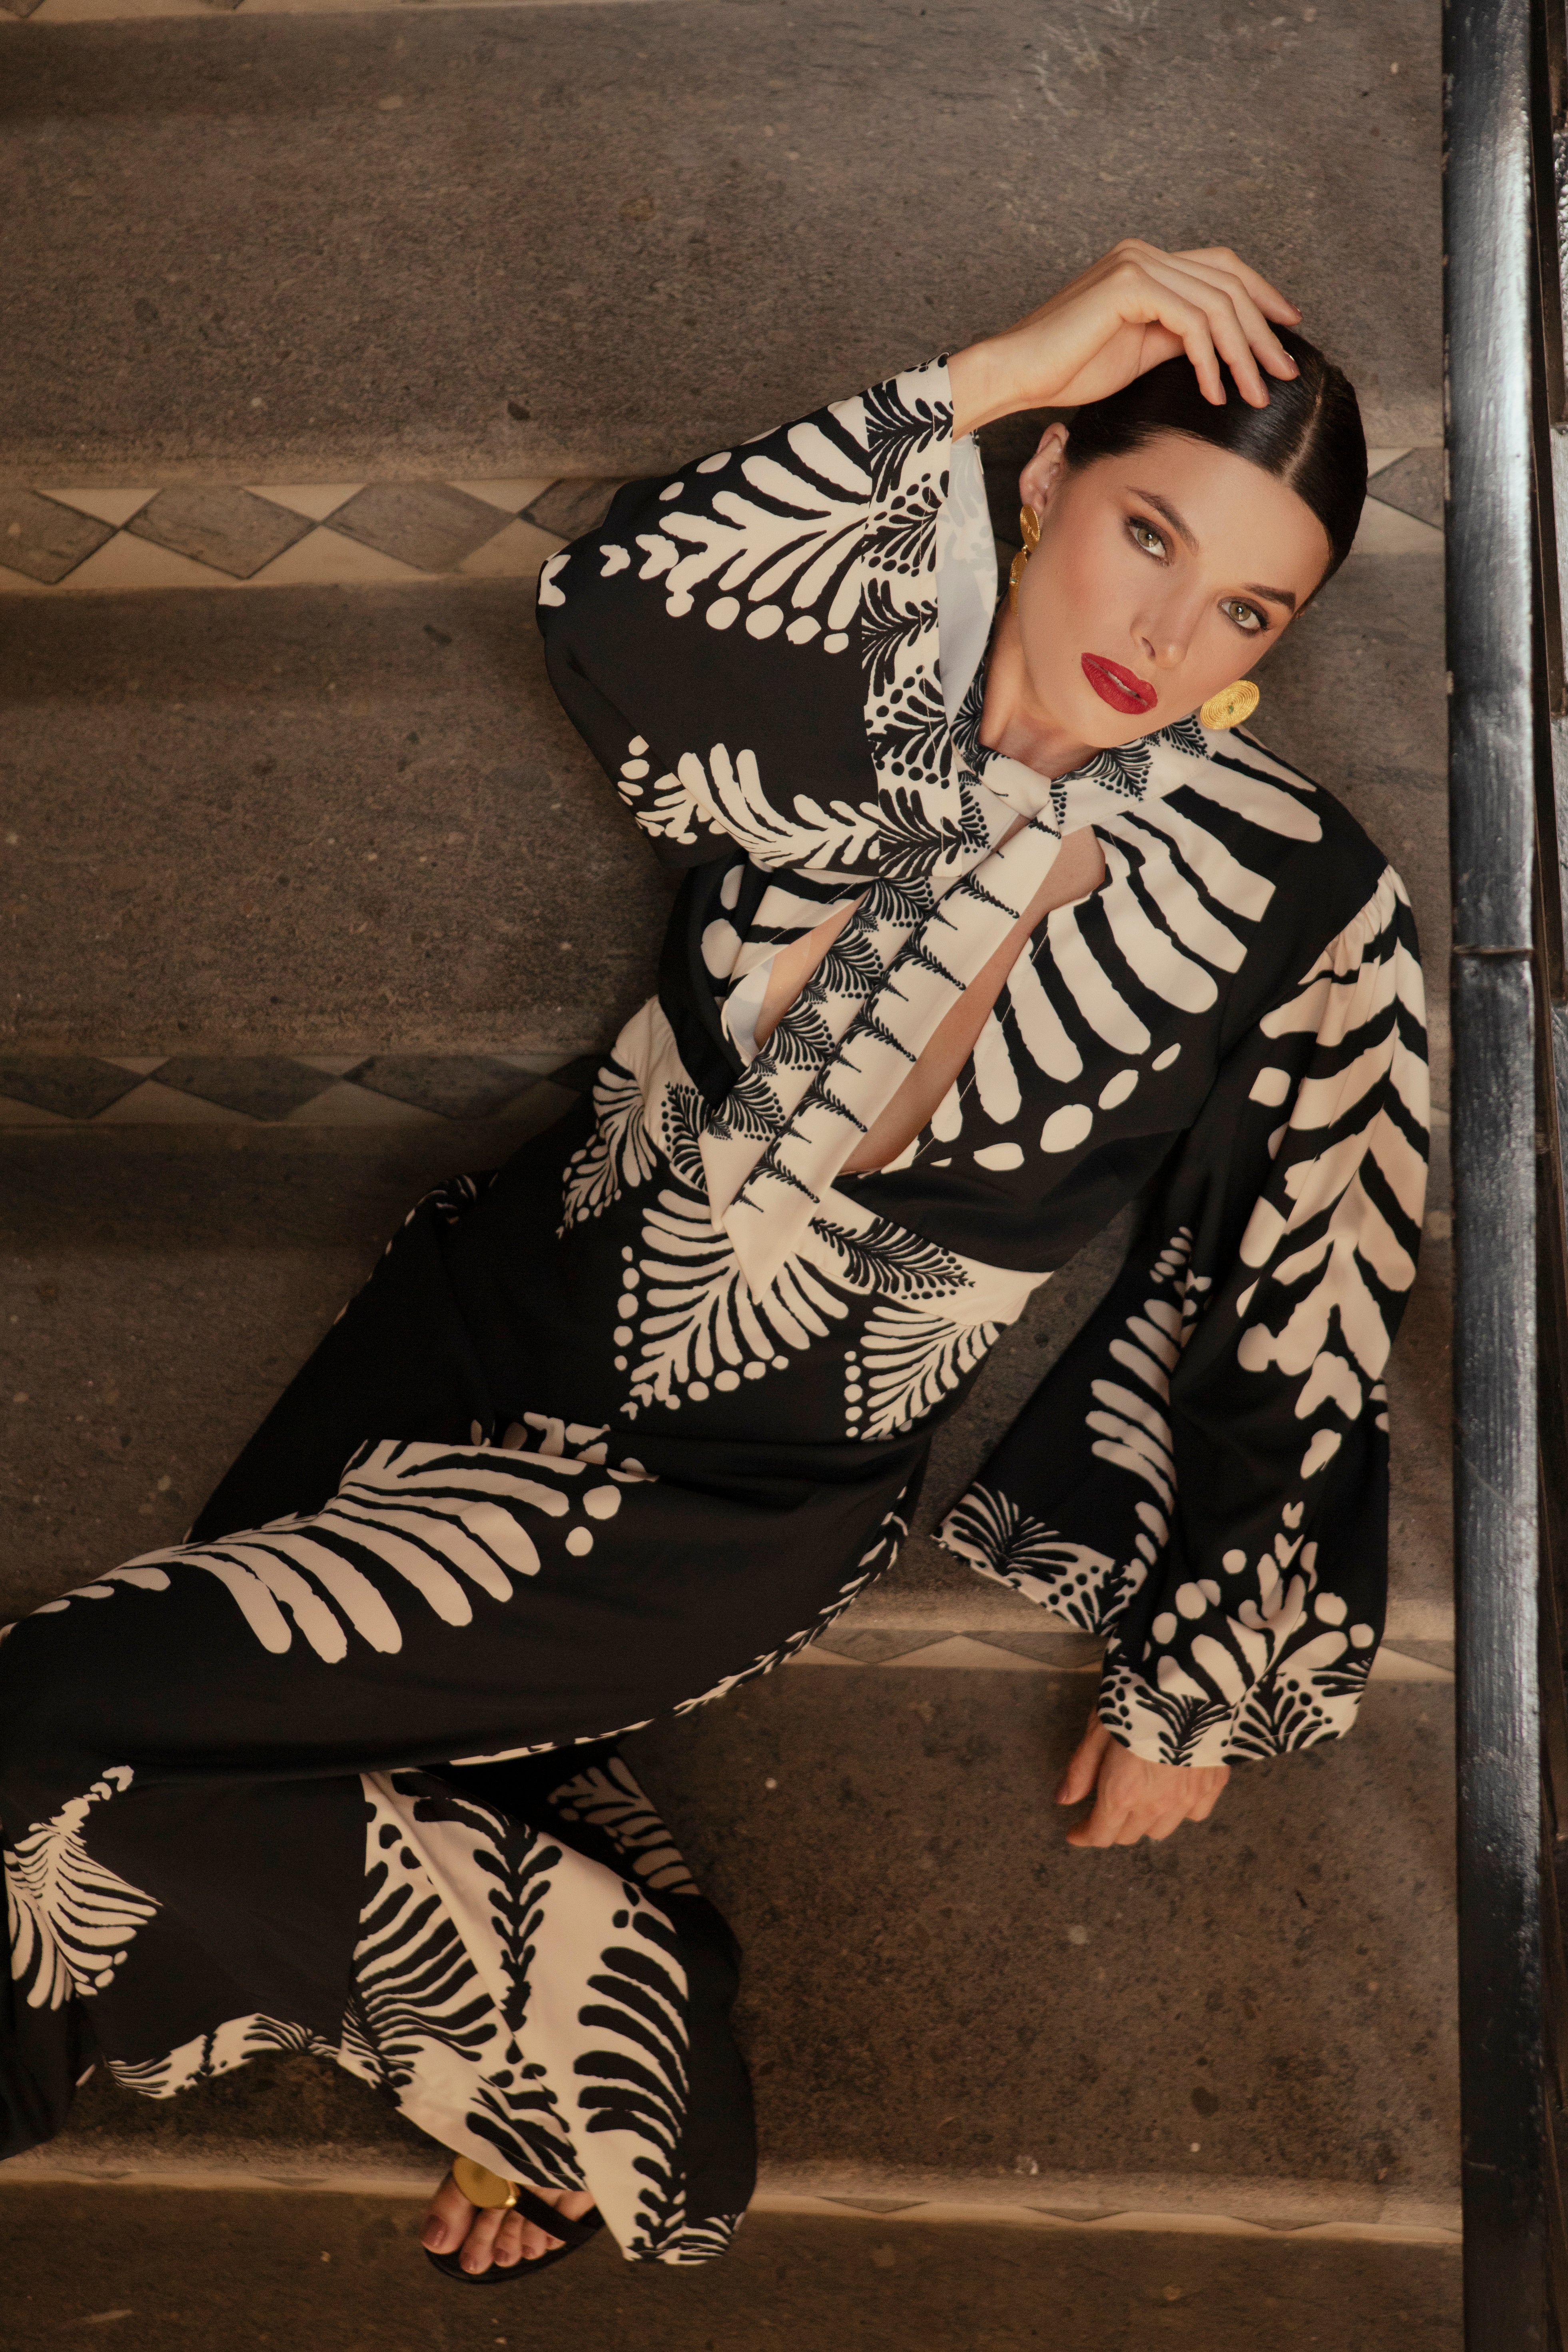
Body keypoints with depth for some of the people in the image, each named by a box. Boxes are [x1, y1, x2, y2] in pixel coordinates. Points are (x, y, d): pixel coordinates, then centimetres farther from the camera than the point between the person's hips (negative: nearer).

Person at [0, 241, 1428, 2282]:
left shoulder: (1296, 907, -15)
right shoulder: (864, 699, -10)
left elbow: (1310, 1328, -6)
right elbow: (611, 610, -31)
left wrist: (1197, 1690, 2)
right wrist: (992, 375, -31)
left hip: (742, 1503, -4)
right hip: (505, 1309, 4)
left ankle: (584, 2011, 6)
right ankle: (581, 1990, 15)